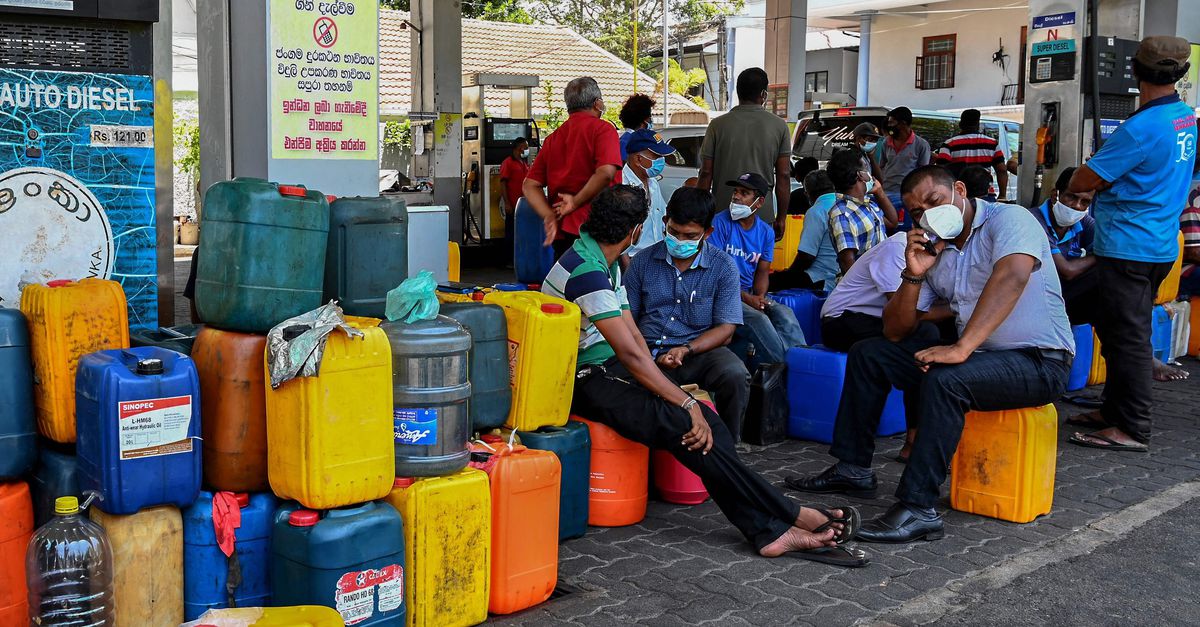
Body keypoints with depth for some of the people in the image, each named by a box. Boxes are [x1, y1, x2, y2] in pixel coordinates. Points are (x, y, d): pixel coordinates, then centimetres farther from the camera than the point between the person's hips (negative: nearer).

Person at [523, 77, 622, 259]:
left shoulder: (553, 138, 17)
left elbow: (530, 185, 11)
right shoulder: (602, 129, -2)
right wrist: (576, 202, -9)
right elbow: (605, 173, -19)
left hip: (560, 231, 6)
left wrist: (550, 216, -1)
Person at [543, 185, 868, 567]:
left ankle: (769, 531, -15)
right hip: (583, 381, -9)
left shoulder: (605, 264, 14)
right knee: (686, 425, -23)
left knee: (705, 420, -10)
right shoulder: (586, 271, -19)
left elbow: (633, 335, 12)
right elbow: (630, 352, -22)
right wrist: (685, 402, -20)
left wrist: (676, 395, 0)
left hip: (607, 369, 10)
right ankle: (790, 516, -16)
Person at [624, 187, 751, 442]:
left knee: (736, 375, -32)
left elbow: (725, 329, 2)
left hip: (700, 351, 0)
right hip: (650, 354, 0)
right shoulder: (644, 261, 10)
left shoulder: (723, 267, 5)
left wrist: (686, 350, -14)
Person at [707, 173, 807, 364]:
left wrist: (760, 297, -11)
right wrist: (746, 298, -17)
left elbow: (762, 272, 12)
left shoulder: (765, 232, 11)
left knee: (785, 313, -25)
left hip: (751, 295, 5)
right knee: (758, 319, -32)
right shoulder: (720, 223, -5)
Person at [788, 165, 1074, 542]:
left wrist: (961, 348, -41)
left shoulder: (1008, 219, -12)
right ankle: (853, 469, 9)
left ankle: (919, 509, -32)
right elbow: (896, 332, 7)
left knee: (944, 380, -36)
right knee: (868, 354, 6)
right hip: (978, 356, 8)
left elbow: (1011, 277, -34)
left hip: (1039, 361, -8)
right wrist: (913, 275, -9)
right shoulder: (934, 250, 8)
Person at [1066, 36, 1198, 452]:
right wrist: (1099, 183, 10)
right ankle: (1114, 412, 27)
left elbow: (1085, 180, -16)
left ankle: (1132, 429, 1)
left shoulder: (1142, 128, -21)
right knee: (1116, 330, 18)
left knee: (1127, 337, -4)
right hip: (1160, 243, 9)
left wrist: (1071, 186, 6)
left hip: (1127, 246, -9)